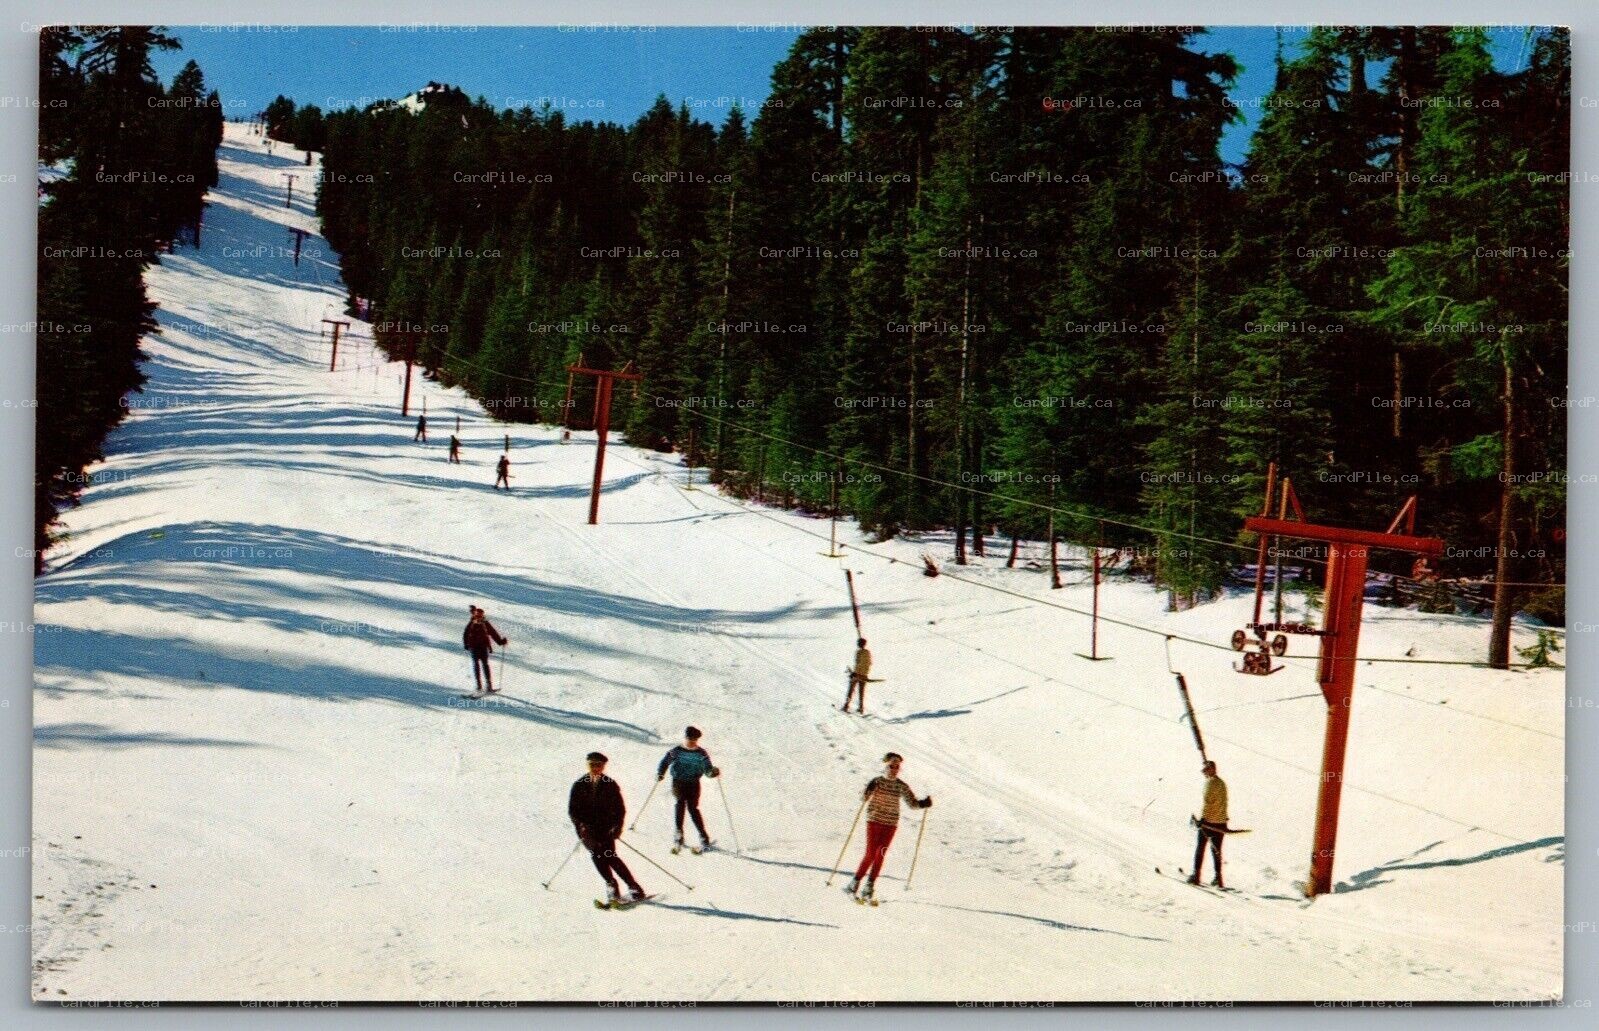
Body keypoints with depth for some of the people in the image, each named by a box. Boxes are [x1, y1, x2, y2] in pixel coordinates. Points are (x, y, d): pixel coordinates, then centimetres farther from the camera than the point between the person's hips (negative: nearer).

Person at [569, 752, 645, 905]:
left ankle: (634, 887, -11)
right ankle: (612, 886, -13)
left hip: (605, 828, -2)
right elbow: (572, 809, 6)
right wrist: (581, 825, -10)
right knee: (596, 852, -20)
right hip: (586, 828, 2)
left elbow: (620, 809, 6)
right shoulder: (580, 785, 6)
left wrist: (617, 827, -8)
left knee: (609, 856, -16)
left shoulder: (611, 785, 4)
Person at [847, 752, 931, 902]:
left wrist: (923, 804, -6)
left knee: (880, 855, 1)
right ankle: (856, 881, 2)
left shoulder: (901, 786, 6)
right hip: (874, 821, -3)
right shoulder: (877, 782, -3)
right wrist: (868, 790, -32)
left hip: (891, 824, 3)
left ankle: (870, 885, 9)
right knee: (871, 853, -9)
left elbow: (913, 803, 13)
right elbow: (864, 798, -12)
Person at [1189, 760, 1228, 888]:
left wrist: (1202, 817, -18)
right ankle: (1218, 877, 5)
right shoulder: (1222, 783, 12)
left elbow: (1207, 801, -17)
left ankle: (1196, 875, 0)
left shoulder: (1210, 782, -12)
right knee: (1216, 850, 10)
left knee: (1200, 847, 2)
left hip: (1209, 820, -6)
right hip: (1221, 821, 6)